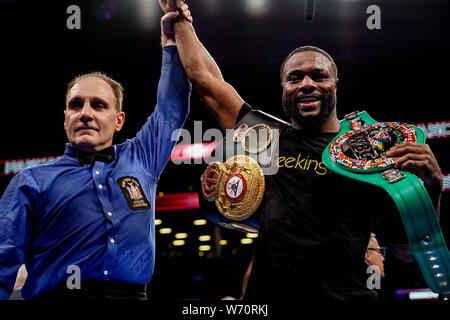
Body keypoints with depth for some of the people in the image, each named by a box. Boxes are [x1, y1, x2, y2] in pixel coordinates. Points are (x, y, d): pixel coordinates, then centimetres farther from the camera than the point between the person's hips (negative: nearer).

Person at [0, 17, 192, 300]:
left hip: (133, 293, 3)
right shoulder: (32, 182, 10)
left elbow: (172, 107, 31)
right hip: (58, 294, -3)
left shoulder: (140, 160, 19)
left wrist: (171, 40, 35)